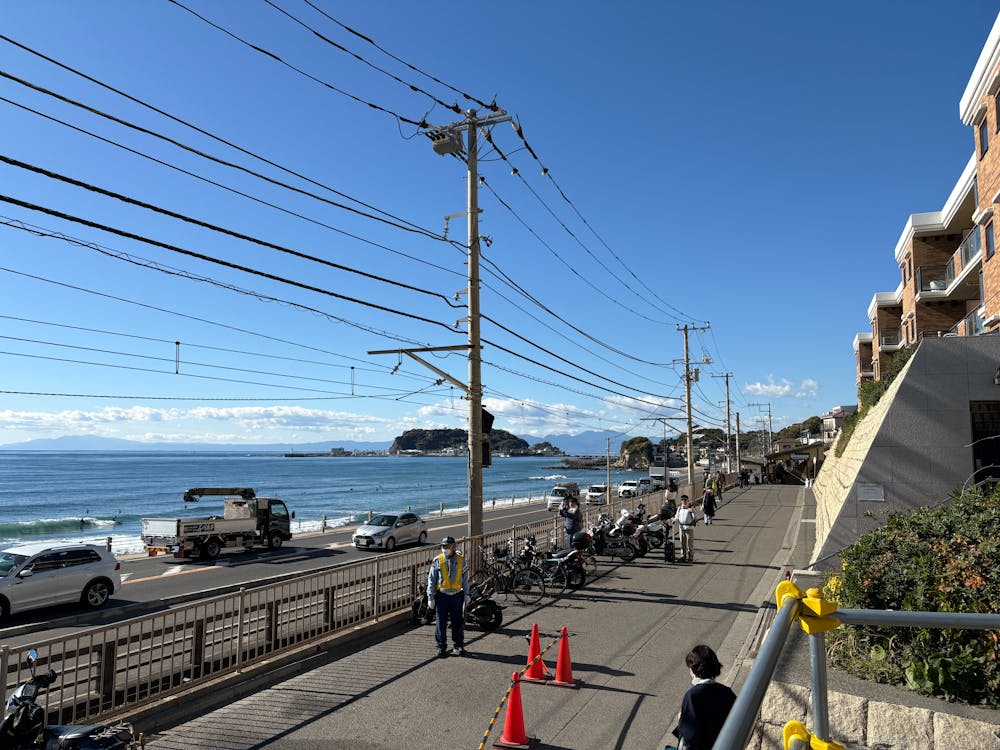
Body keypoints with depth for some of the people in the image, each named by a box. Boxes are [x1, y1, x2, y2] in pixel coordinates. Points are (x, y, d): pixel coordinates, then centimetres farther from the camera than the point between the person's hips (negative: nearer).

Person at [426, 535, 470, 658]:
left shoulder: (461, 560, 1)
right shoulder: (437, 561, -4)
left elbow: (465, 578, 10)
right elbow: (431, 579, -1)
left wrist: (466, 594, 9)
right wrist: (430, 598, -4)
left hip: (457, 595, 1)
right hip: (442, 595, -1)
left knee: (458, 622, 8)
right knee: (441, 623, 2)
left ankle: (458, 646, 22)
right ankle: (441, 647, 16)